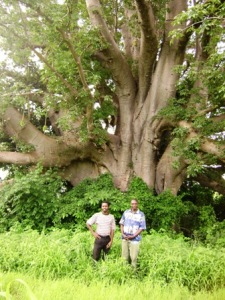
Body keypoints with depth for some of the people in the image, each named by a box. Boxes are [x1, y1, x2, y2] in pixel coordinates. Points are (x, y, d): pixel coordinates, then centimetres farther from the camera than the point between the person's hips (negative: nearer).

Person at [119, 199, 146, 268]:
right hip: (125, 238, 3)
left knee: (133, 257, -2)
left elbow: (142, 228, -5)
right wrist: (122, 233, -4)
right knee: (124, 256, 10)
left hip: (135, 239, -3)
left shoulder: (141, 214, -4)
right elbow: (122, 223, 11)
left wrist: (133, 236, -12)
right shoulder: (126, 212, 6)